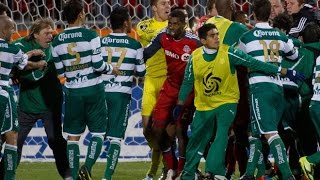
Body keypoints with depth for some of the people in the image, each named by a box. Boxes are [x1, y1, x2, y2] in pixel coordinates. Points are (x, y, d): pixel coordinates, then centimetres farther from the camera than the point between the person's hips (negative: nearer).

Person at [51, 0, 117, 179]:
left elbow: (60, 71, 5)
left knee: (73, 135, 10)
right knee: (98, 132, 7)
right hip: (93, 90, -3)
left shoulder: (57, 41, 2)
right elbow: (98, 65, -14)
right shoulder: (90, 36, -11)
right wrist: (112, 69, 5)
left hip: (73, 91, 3)